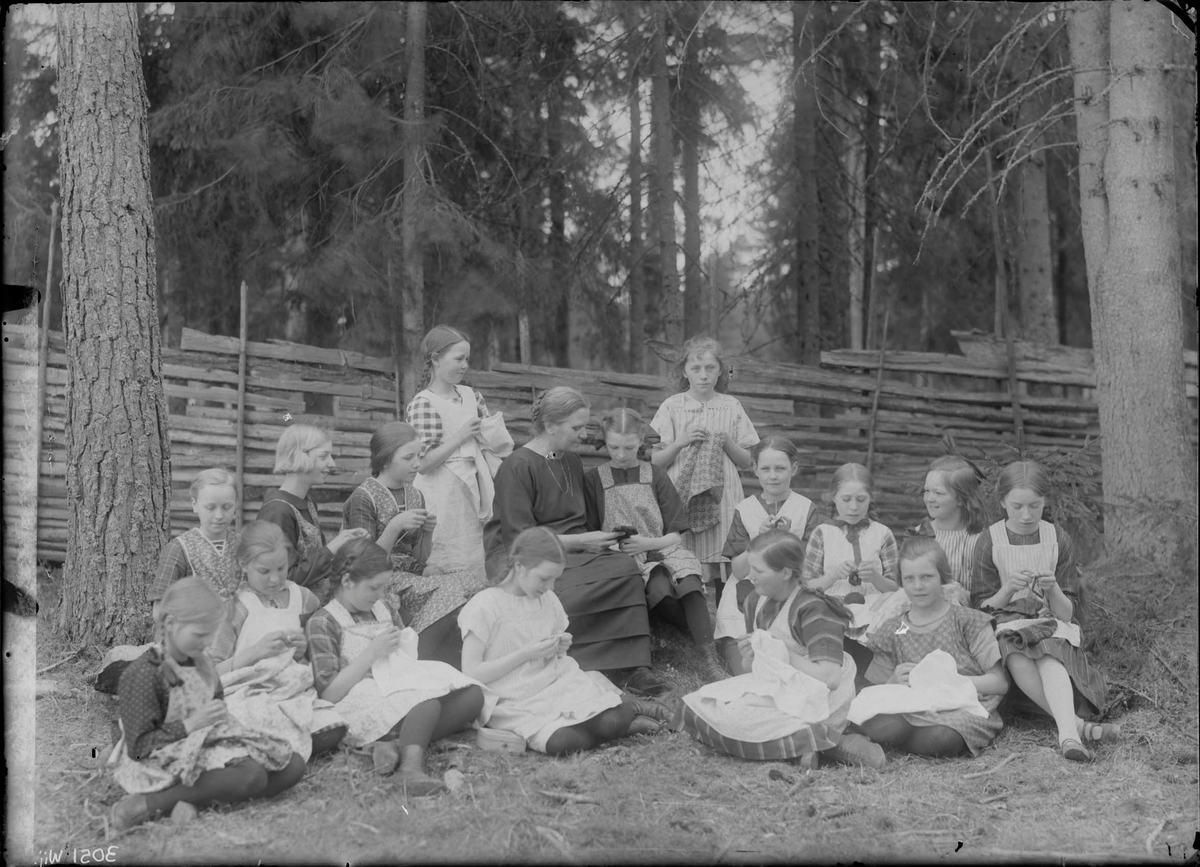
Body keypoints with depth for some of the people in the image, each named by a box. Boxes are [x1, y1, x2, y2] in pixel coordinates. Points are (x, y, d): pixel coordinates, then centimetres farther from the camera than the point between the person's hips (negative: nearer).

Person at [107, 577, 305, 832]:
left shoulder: (200, 663, 11)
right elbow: (138, 747, -17)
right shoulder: (143, 674, -15)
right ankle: (151, 803, -26)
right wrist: (190, 725, -21)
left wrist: (221, 715, 5)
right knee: (251, 776, -33)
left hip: (209, 747, 9)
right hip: (168, 761, -9)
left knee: (293, 765, -6)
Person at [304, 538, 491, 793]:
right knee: (427, 699, -34)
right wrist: (372, 653, -11)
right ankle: (411, 767, -55)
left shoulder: (385, 611, 21)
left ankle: (396, 745, -30)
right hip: (361, 707, -7)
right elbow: (328, 695, -9)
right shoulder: (322, 623, 0)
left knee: (473, 695, -18)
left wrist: (405, 647, 3)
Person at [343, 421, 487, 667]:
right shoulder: (363, 499, -7)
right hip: (380, 582, -6)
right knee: (449, 592, -28)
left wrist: (428, 531, -6)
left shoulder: (415, 497, 12)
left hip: (411, 576, 6)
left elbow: (420, 559, 13)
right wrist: (395, 526, -21)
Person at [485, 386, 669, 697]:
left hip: (570, 552, 7)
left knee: (626, 568, -24)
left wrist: (599, 539, 6)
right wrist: (581, 541, -15)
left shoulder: (572, 462, 18)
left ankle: (629, 667, -25)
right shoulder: (517, 467, -8)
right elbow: (520, 538, -14)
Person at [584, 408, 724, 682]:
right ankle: (707, 635, -18)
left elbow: (675, 535, 7)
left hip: (661, 549, 1)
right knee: (660, 590, -36)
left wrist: (647, 542, -12)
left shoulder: (656, 476, 11)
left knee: (689, 583, -34)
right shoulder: (594, 479, 8)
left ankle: (711, 659, -35)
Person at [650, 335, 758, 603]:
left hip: (723, 502, 1)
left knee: (726, 581, -6)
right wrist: (680, 443, -11)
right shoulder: (671, 407, 6)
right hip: (681, 500, -1)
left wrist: (726, 442, -7)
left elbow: (747, 461, 11)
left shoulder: (731, 407, 10)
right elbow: (654, 461, 5)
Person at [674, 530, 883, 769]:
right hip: (775, 692, 9)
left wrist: (784, 653, -18)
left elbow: (830, 679, -30)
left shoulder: (813, 610, -19)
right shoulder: (756, 602, 5)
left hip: (811, 705, -9)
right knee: (695, 706, 0)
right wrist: (752, 657, -9)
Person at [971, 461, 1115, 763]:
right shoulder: (990, 541, 1)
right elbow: (982, 607, 0)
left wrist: (1053, 591, -21)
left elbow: (1067, 612, 1)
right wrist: (1007, 590, -20)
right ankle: (1076, 724, -44)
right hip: (1006, 625, 0)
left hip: (1052, 626, 0)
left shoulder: (1058, 539, 3)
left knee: (1050, 656, -37)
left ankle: (1067, 733, -57)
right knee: (1015, 655, -38)